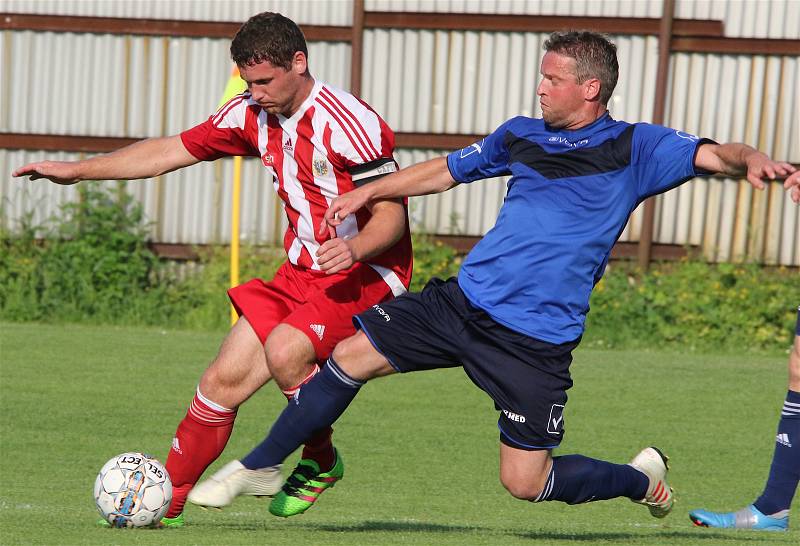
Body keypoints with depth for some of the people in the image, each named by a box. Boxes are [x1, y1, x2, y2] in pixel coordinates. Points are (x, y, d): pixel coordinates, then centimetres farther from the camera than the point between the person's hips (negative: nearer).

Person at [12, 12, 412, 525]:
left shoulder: (349, 123, -20)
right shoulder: (252, 114, 3)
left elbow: (392, 214, -19)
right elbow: (172, 151, 12)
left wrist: (354, 248, -40)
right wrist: (78, 170, 10)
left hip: (364, 274, -7)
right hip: (302, 272, 7)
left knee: (283, 351, -30)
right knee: (225, 378, -2)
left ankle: (321, 461, -5)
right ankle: (165, 501, 8)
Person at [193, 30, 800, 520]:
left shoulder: (633, 149, -5)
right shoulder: (522, 136, 10)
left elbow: (713, 155, -17)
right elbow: (445, 171, 23)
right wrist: (367, 192, 18)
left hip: (538, 339, -5)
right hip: (464, 301, 5)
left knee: (525, 481, -6)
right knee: (351, 357, -1)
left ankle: (642, 479, 21)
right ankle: (259, 468, 14)